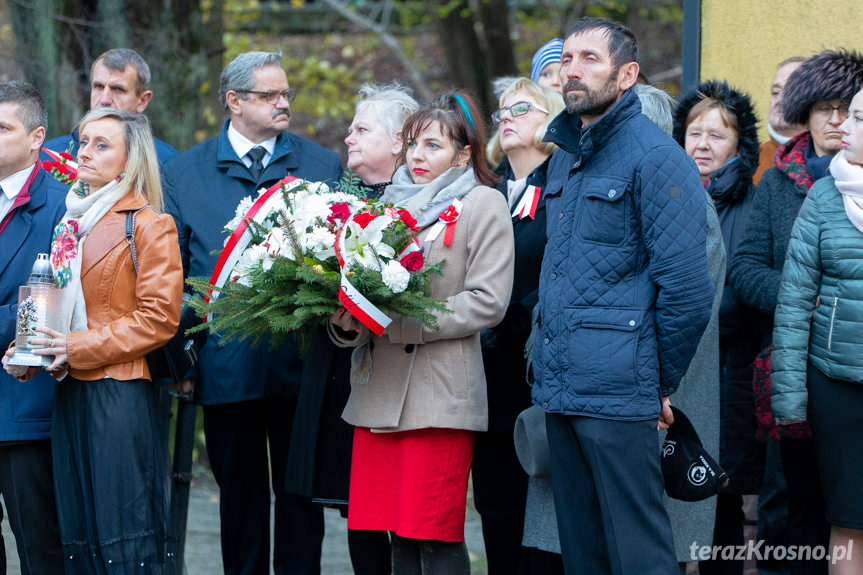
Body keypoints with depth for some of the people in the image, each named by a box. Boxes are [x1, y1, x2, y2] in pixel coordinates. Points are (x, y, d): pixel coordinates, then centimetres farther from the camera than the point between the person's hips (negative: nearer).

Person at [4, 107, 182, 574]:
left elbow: (160, 318, -11)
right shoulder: (71, 224, 16)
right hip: (69, 395, 7)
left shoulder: (149, 226, -5)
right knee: (78, 536, 7)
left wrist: (82, 347, -15)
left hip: (120, 395, -7)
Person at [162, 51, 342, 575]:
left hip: (302, 361, 0)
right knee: (240, 493, 9)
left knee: (300, 493, 5)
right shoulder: (184, 173, 6)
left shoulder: (323, 166, 6)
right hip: (226, 368, 0)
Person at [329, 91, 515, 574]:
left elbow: (488, 301, -8)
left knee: (438, 536, -8)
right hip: (380, 389, 6)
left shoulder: (483, 205, 2)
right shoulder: (393, 203, 20)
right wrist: (349, 321, -4)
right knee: (400, 533, 3)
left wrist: (401, 321, -14)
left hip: (441, 394, -5)